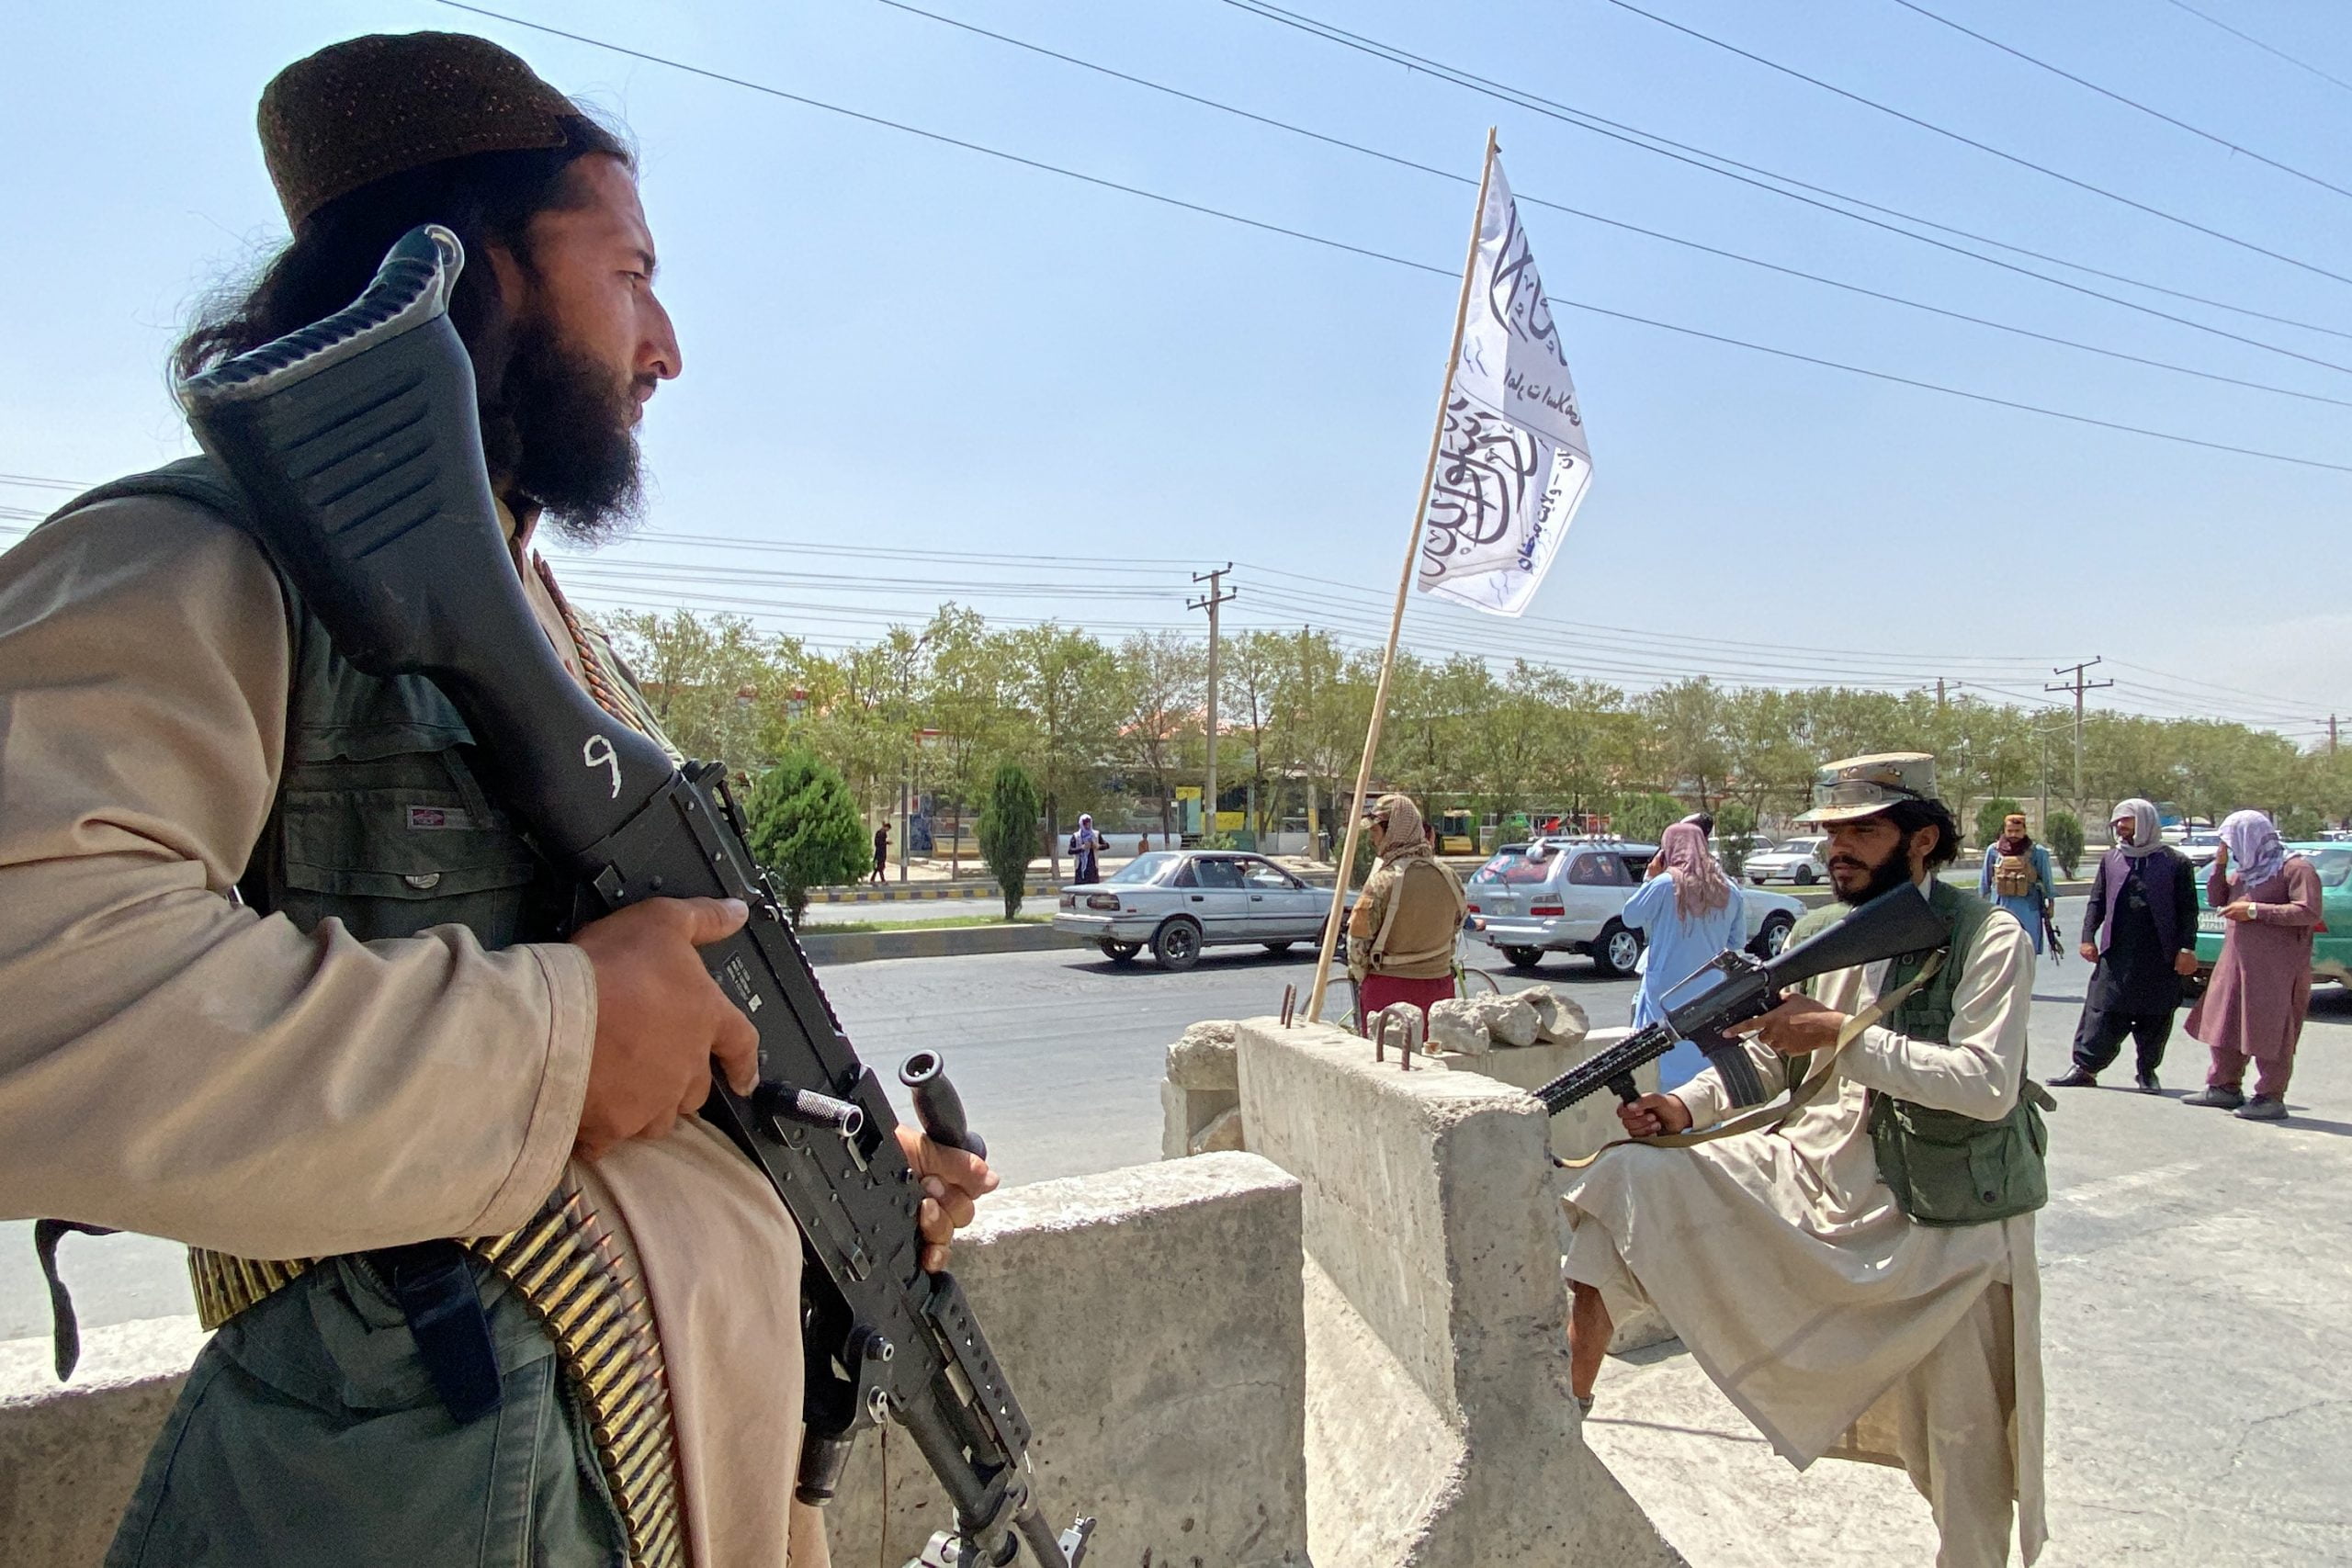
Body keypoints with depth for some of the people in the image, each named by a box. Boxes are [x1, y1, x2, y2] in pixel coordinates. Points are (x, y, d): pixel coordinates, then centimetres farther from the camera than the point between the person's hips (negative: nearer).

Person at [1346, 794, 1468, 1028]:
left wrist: (1362, 977, 7)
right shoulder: (1448, 876, 1)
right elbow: (1455, 930, 12)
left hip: (1389, 989, -5)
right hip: (1440, 985, 5)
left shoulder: (1383, 880, -17)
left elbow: (1358, 941, -11)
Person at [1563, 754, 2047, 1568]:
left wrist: (1841, 1034, -24)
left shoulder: (1989, 938, -10)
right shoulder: (1816, 934, 6)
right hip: (1802, 1177, 4)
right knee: (1627, 1177, -13)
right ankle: (1566, 1398, -7)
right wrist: (1689, 1105, -8)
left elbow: (1988, 1082, -22)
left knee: (1968, 1454, 9)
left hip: (1939, 1224, -4)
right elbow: (1763, 1055, 11)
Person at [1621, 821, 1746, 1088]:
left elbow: (1629, 918, -2)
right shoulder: (1729, 890, 4)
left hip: (1668, 993, -5)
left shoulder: (1665, 884, -12)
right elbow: (1737, 941, 12)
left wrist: (1649, 878, 3)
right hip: (1710, 993, 5)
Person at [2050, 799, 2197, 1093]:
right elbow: (2097, 902, 12)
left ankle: (2148, 1070, 21)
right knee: (2102, 1013, -3)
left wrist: (2187, 948, -6)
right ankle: (2085, 1067, 0)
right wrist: (2088, 937, 2)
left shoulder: (2176, 863, 2)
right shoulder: (2110, 860, 11)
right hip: (2116, 955, 2)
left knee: (2155, 1018, 6)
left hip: (2160, 958, -2)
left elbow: (2188, 910, 1)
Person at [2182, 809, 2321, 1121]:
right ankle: (2225, 1087, 20)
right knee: (2226, 1024, 11)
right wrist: (2219, 866, 4)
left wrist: (2255, 911, -18)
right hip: (2237, 961, 8)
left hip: (2276, 967, -8)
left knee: (2269, 1031, -4)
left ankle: (2272, 1098, 3)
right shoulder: (2243, 871, 16)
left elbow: (2308, 912, -17)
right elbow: (2216, 900, 15)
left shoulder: (2294, 868, -8)